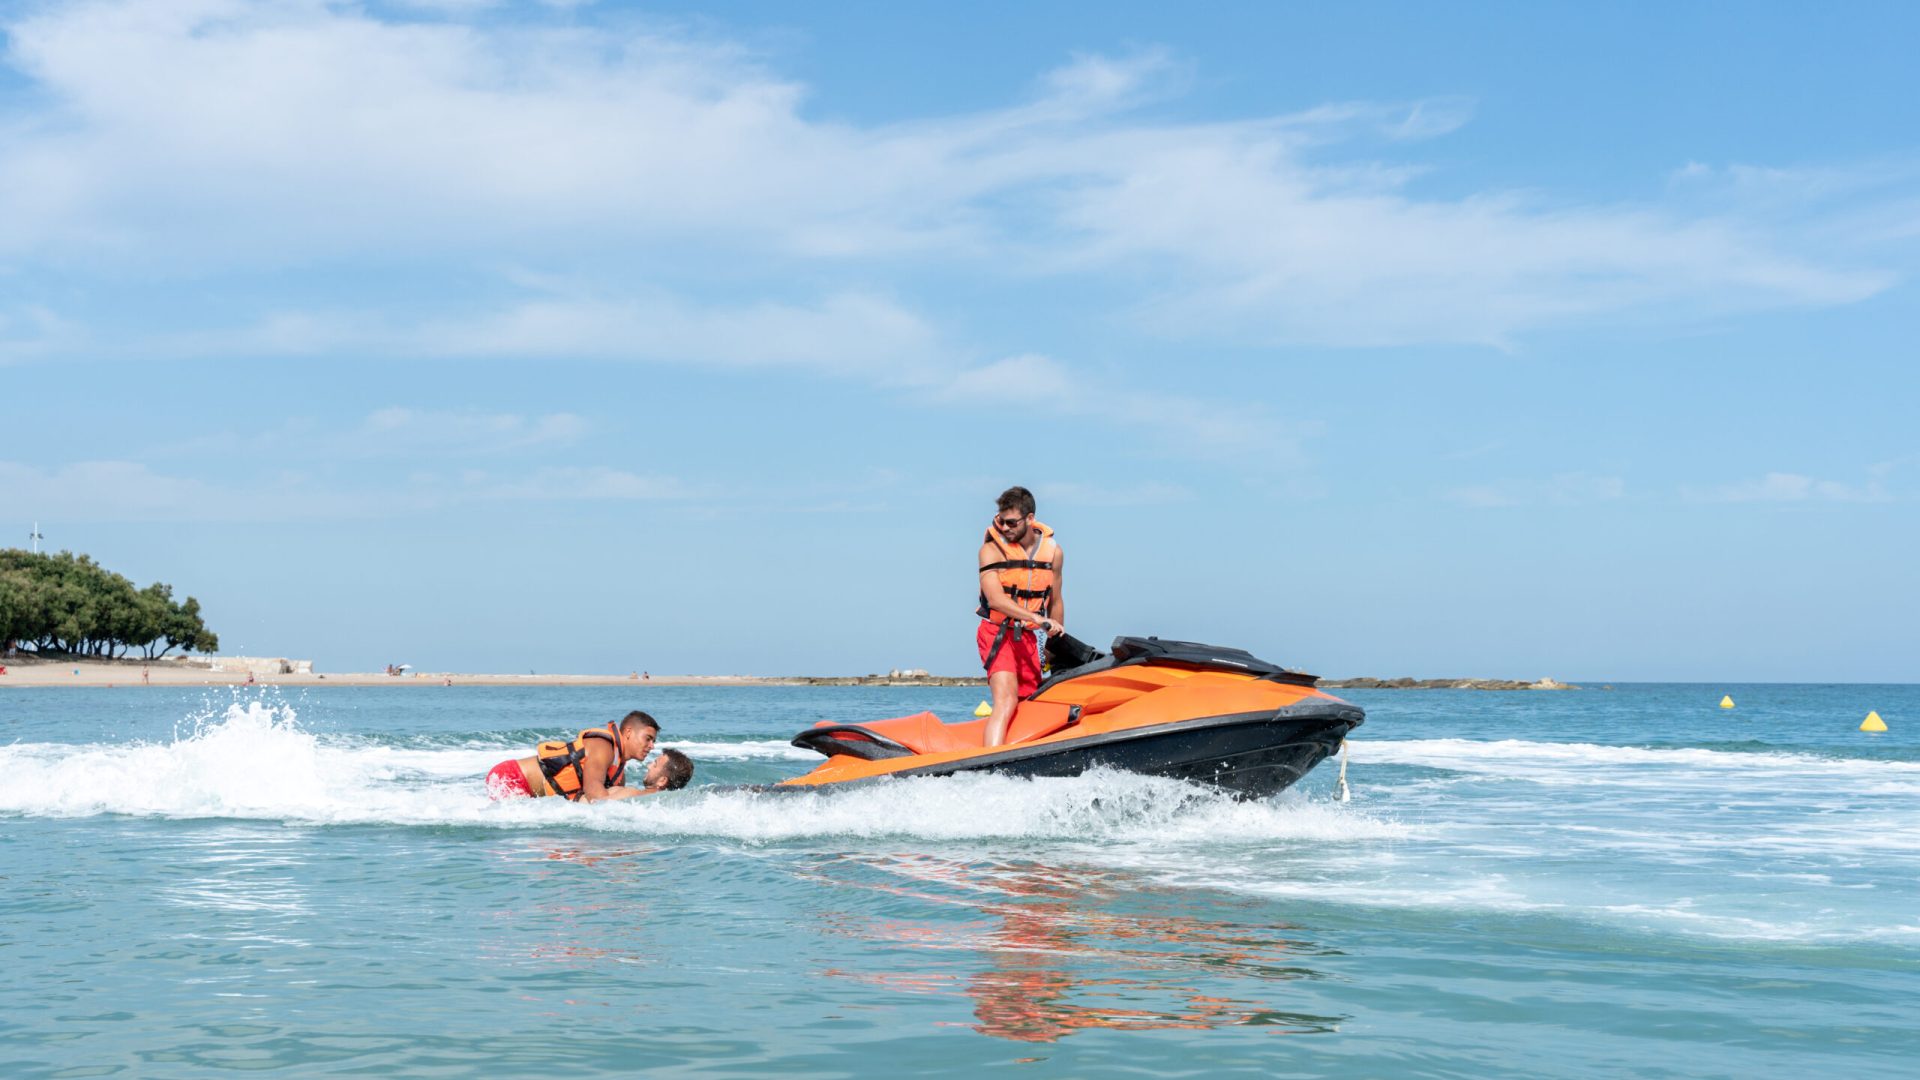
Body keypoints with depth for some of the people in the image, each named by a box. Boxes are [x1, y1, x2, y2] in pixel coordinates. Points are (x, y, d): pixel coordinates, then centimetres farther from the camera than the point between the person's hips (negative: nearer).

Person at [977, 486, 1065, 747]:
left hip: (1028, 637, 5)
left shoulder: (1052, 551, 4)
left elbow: (1055, 601, 16)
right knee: (1006, 701, -23)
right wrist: (1038, 619, -34)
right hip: (997, 633, -5)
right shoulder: (992, 548, -10)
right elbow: (995, 599, -22)